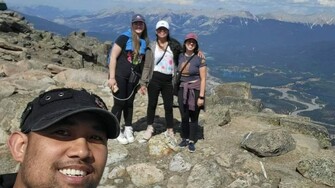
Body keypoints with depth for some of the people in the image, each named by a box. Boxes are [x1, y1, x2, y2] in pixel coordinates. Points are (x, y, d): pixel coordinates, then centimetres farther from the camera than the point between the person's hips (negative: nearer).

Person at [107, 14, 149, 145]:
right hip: (120, 76, -5)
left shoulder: (144, 42, 6)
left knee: (129, 102, 13)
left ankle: (128, 129, 25)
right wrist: (112, 77, -16)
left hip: (133, 77, 5)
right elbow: (113, 57, -13)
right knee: (119, 103, -2)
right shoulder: (125, 37, -11)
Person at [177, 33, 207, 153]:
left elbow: (203, 79, -10)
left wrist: (201, 97, -14)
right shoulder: (180, 57, 3)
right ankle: (185, 138, 23)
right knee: (184, 116, 7)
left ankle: (192, 141, 16)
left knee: (194, 117, 5)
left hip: (195, 90, -3)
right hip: (182, 90, 3)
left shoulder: (200, 59, -9)